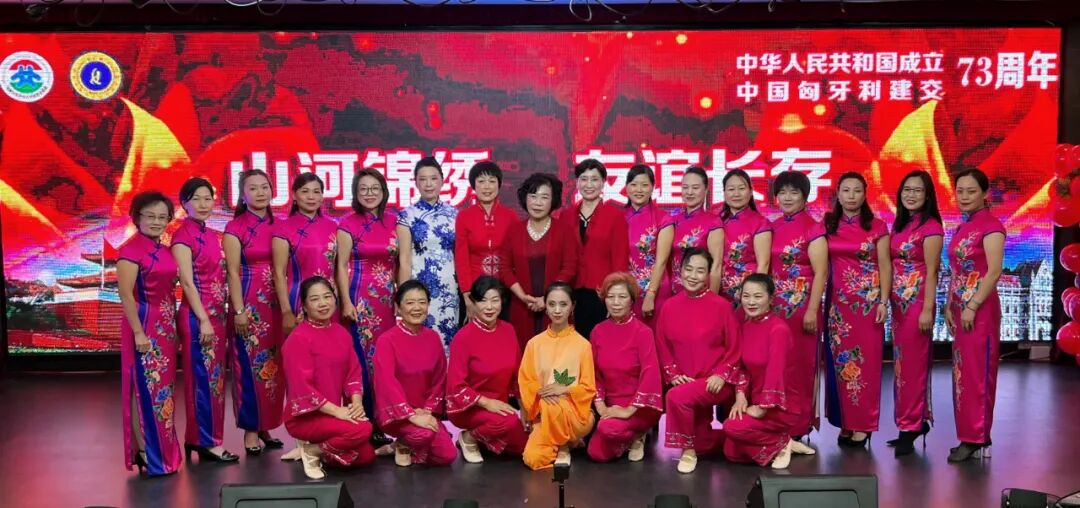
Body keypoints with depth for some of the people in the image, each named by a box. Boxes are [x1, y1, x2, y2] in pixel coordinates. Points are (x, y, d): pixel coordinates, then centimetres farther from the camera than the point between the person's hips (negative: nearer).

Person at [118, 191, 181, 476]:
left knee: (162, 388, 13)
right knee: (146, 389, -3)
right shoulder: (131, 250, -12)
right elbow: (125, 295, -17)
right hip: (144, 326, -8)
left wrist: (172, 326, 11)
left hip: (166, 326, 8)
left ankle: (159, 449, 22)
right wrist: (138, 333, -20)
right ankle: (146, 453, 3)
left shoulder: (164, 250, 11)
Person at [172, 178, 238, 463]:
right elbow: (187, 282, -15)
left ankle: (197, 438, 20)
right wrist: (203, 320, -19)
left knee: (215, 376, 11)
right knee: (204, 378, -4)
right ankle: (206, 442, 3)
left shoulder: (213, 235, 13)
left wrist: (219, 315, 12)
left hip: (217, 313, 8)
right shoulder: (183, 236, -10)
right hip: (198, 315, -8)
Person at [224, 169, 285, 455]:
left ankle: (265, 427, 19)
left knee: (274, 366, 9)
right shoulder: (235, 228, -4)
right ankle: (251, 430, 5)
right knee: (251, 365, -3)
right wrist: (239, 310, -13)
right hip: (250, 303, -5)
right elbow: (233, 272, -7)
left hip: (275, 304, 5)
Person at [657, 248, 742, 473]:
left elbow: (735, 348, -4)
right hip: (685, 382, 5)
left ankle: (688, 450, -10)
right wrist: (673, 374, -6)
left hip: (715, 383, -4)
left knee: (677, 397, -31)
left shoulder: (721, 306, -7)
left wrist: (722, 375, -16)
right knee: (703, 444, 5)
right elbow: (663, 347, 7)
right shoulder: (669, 307, 2)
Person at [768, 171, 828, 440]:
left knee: (799, 366, 1)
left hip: (801, 304, -5)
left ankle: (798, 428, 11)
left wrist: (812, 310, -16)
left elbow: (821, 273, -11)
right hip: (774, 305, 5)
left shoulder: (813, 229, -7)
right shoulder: (772, 228, 9)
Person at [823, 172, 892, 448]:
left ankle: (863, 424, 5)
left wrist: (883, 302, -8)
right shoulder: (827, 226, 7)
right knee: (840, 360, 4)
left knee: (866, 361, -1)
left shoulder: (877, 226, 1)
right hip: (838, 301, 2)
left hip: (868, 300, -2)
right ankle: (845, 422, 12)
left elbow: (885, 266, 0)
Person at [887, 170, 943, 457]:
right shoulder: (900, 225, 13)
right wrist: (890, 301, 9)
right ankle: (916, 422, 21)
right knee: (902, 363, 11)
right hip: (899, 302, 8)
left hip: (917, 301, -8)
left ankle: (910, 426, 4)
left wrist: (928, 309, -17)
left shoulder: (931, 227, -9)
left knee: (913, 363, -3)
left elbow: (931, 271, -13)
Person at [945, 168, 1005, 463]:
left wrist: (973, 306, -18)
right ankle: (968, 436, 18)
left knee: (977, 373, -4)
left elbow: (994, 272, -17)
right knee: (962, 372, 11)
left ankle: (977, 439, 3)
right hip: (961, 308, 9)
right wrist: (949, 306, 10)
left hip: (980, 308, -8)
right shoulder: (961, 228, 14)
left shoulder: (990, 225, -11)